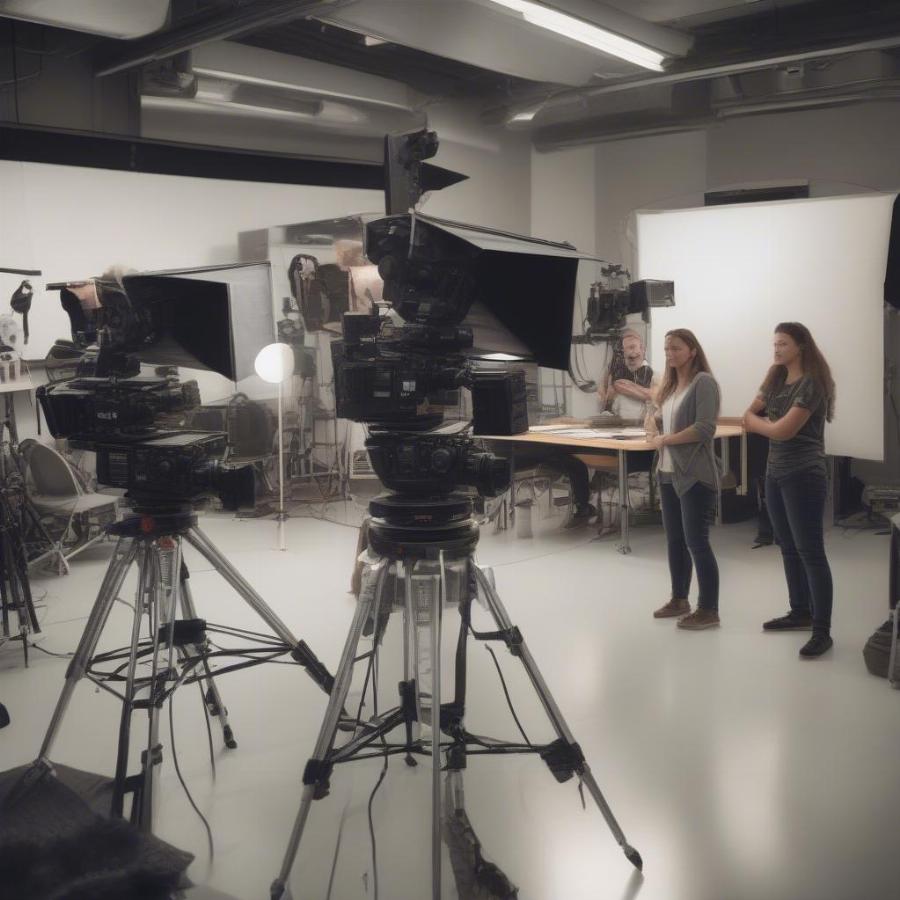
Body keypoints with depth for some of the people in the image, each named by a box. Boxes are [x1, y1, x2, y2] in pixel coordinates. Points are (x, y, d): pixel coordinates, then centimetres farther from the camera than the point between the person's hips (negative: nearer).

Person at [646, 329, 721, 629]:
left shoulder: (704, 381, -11)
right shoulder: (671, 384, 13)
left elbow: (705, 429, -20)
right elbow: (661, 418, 22)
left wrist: (664, 440, -13)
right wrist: (653, 422, -1)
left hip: (695, 475, -8)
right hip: (668, 473, 8)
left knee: (696, 541, -4)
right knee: (674, 539, 15)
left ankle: (709, 610, 6)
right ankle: (679, 599, 29)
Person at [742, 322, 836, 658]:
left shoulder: (811, 383, -14)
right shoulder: (775, 380, 11)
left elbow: (783, 431, -19)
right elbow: (748, 417, 8)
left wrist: (759, 422, 0)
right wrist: (770, 423, -12)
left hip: (803, 476, -8)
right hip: (775, 473, 8)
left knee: (811, 552, -8)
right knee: (788, 548, 15)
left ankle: (822, 630, -5)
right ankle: (801, 612, 27)